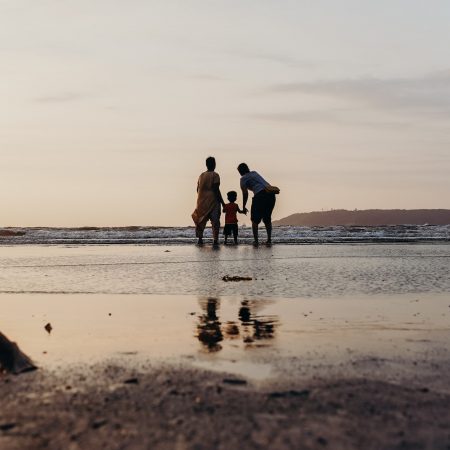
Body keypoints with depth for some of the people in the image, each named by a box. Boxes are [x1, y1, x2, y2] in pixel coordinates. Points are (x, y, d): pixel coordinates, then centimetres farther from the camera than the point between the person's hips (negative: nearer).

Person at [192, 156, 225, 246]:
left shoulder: (201, 176, 11)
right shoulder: (215, 175, -6)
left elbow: (198, 189, 11)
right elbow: (216, 190, -13)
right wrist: (222, 202, -10)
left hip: (202, 202, 5)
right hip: (213, 201, -5)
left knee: (201, 220, 12)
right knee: (215, 221, -5)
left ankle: (200, 239, 9)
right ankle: (215, 240, -11)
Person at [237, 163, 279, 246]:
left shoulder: (243, 178, 7)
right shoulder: (254, 173, 27)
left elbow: (245, 193, 2)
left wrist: (243, 207, 8)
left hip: (260, 195, -6)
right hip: (271, 194, 6)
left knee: (255, 220, 7)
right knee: (267, 219, 17)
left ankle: (256, 240, -2)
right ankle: (269, 240, 10)